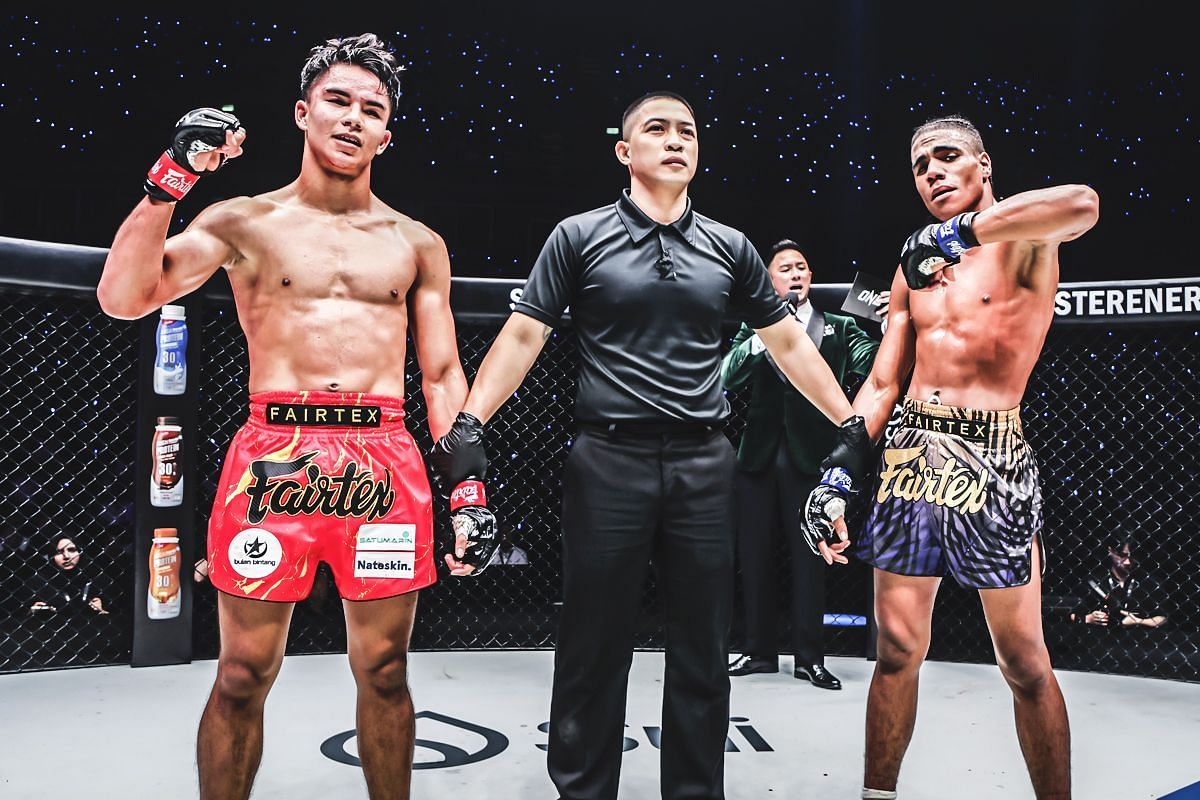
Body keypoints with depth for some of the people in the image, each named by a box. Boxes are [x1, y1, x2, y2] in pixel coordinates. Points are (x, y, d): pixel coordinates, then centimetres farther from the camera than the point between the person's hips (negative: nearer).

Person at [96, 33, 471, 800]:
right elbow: (124, 298, -2)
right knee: (244, 673, 5)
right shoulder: (245, 222, 9)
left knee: (383, 670, 9)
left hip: (386, 462, 2)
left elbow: (443, 375, 12)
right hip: (271, 454, -1)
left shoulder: (417, 244, 13)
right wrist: (170, 180, -9)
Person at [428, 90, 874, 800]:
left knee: (703, 648, 10)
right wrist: (470, 423, -11)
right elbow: (522, 337, -1)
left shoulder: (730, 248, 10)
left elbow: (789, 342, 15)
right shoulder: (580, 237, 3)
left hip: (703, 463, 3)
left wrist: (852, 423, 12)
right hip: (609, 460, -2)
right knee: (596, 648, 6)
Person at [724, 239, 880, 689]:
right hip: (759, 457, 2)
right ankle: (759, 651, 21)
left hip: (808, 459, -2)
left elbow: (869, 366, -8)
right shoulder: (754, 328, 9)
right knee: (755, 558, 8)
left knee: (809, 560, 2)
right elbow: (729, 377, -6)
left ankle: (809, 657, 13)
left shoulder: (838, 328, 7)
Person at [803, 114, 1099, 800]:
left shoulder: (1022, 238, 1)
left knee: (1025, 664, 5)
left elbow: (1082, 204, -25)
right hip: (908, 454, 5)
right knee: (897, 649, 9)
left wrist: (963, 230, -20)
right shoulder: (915, 267, 16)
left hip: (990, 459, -4)